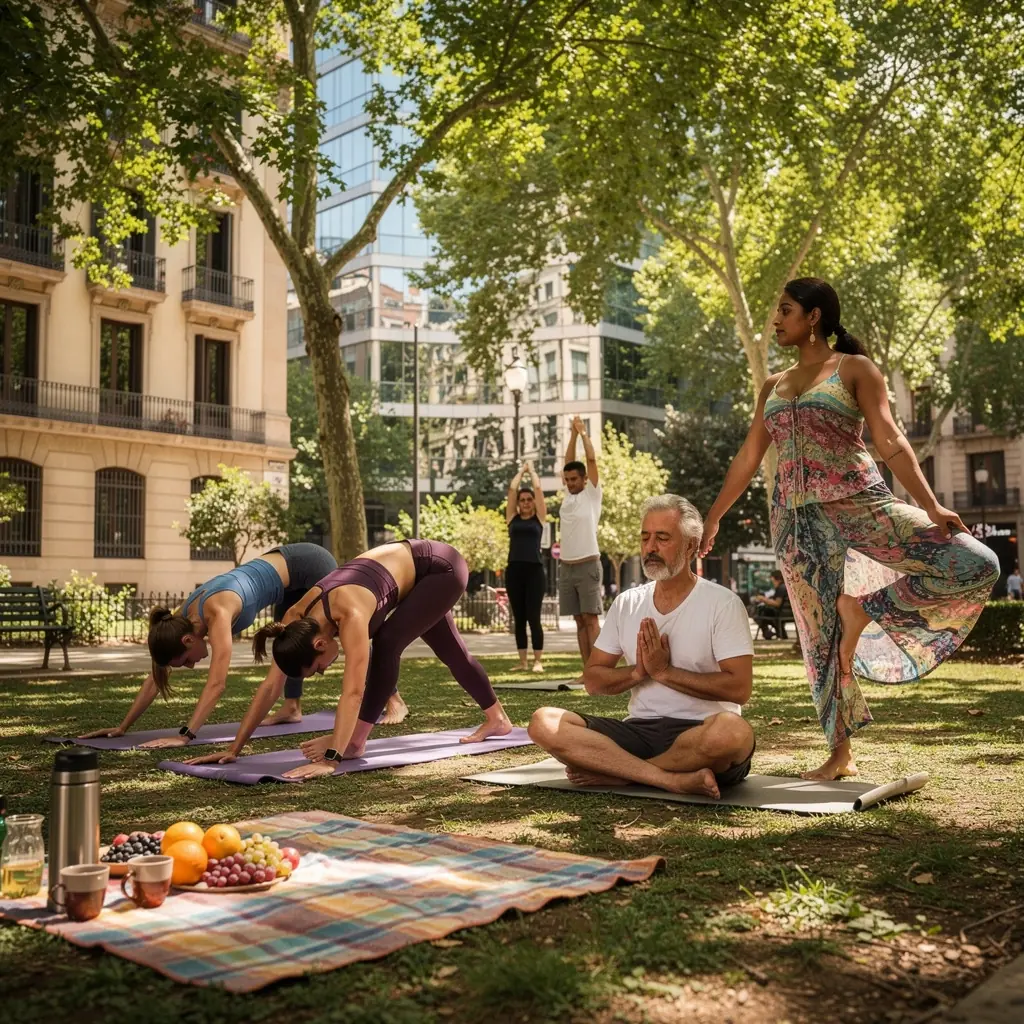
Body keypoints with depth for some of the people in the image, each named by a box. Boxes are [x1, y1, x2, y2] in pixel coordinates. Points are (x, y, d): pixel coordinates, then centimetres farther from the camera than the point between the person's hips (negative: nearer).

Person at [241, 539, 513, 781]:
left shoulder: (350, 615, -39)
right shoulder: (296, 617, -18)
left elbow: (353, 692, -45)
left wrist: (330, 758, -50)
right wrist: (235, 747, -17)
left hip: (442, 568, -8)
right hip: (414, 570, 8)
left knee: (387, 643, -22)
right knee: (451, 653, 21)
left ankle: (354, 742, -12)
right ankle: (497, 719, 41)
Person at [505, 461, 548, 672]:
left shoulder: (539, 518, 7)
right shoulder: (512, 518, 11)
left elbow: (538, 488, 5)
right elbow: (512, 489, 9)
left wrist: (532, 470, 19)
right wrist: (521, 470, 21)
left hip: (534, 570, -3)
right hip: (513, 571, 3)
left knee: (533, 617, -5)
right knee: (518, 619, 6)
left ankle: (538, 661, -1)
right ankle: (522, 661, 12)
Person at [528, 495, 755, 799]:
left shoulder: (722, 603, -3)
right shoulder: (626, 603, 12)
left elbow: (739, 688, -12)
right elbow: (592, 680, 11)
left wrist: (664, 671, -13)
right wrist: (638, 672, -8)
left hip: (700, 733, -4)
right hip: (640, 731, 4)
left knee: (733, 732, -40)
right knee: (544, 722, -18)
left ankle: (614, 772, -20)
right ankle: (674, 779, -26)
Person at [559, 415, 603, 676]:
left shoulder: (592, 494, -2)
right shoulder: (568, 495, 13)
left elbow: (592, 459, -6)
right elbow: (569, 462, 17)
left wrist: (583, 432, 1)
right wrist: (572, 434, 16)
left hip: (588, 566, -6)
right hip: (567, 567, 6)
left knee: (591, 618, -7)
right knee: (579, 621, 6)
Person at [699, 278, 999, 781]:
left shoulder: (855, 369, 3)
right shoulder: (772, 387, 17)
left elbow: (890, 442, -6)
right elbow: (747, 458, 19)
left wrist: (931, 506, -18)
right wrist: (711, 520, 16)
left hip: (859, 504, -3)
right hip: (796, 519, 3)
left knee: (977, 563, -19)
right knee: (819, 636, 1)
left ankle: (861, 610, -5)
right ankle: (840, 754, 12)